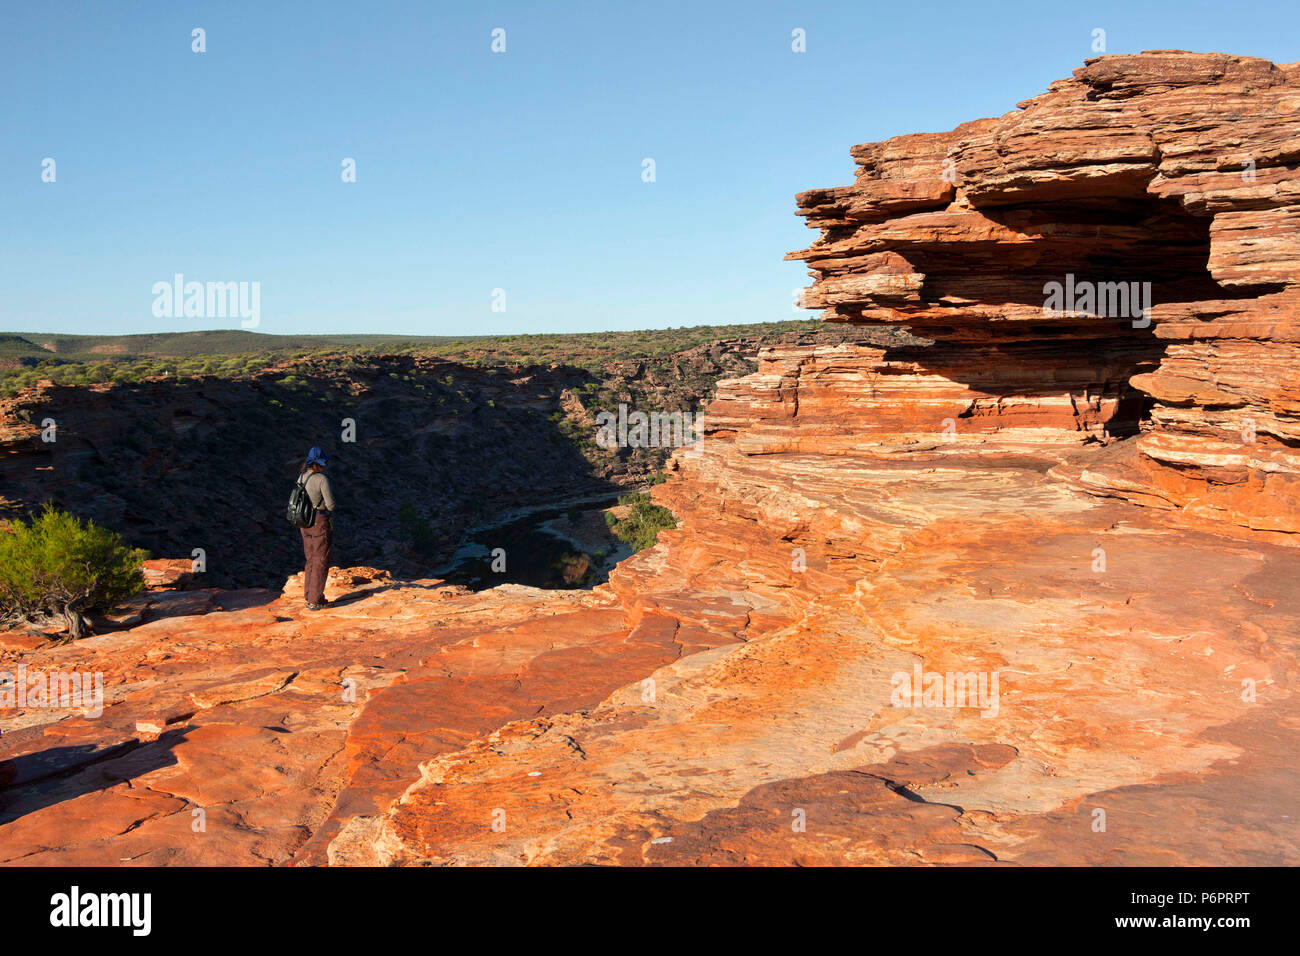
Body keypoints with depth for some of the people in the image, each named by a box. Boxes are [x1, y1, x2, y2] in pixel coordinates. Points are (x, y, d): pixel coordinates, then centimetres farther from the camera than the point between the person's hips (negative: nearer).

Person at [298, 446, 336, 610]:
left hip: (305, 523, 7)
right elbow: (331, 504, -15)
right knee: (321, 563, 0)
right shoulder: (322, 479, -18)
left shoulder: (301, 478, 5)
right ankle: (314, 601, 1)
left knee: (311, 561, 16)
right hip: (321, 522, -7)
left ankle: (309, 596, 21)